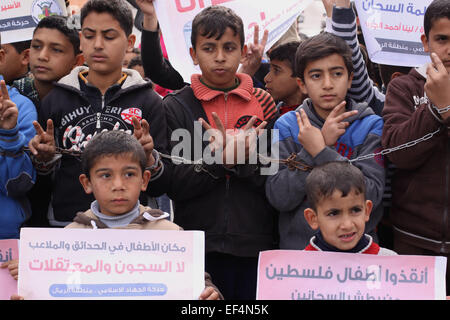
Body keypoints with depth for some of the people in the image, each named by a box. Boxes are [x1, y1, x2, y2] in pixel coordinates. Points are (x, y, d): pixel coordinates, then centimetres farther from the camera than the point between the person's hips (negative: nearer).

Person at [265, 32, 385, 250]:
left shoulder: (371, 126, 2)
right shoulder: (287, 125, 4)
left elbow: (371, 197, -10)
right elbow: (278, 198, -6)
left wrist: (321, 151, -16)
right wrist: (319, 145, -12)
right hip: (296, 246, 1)